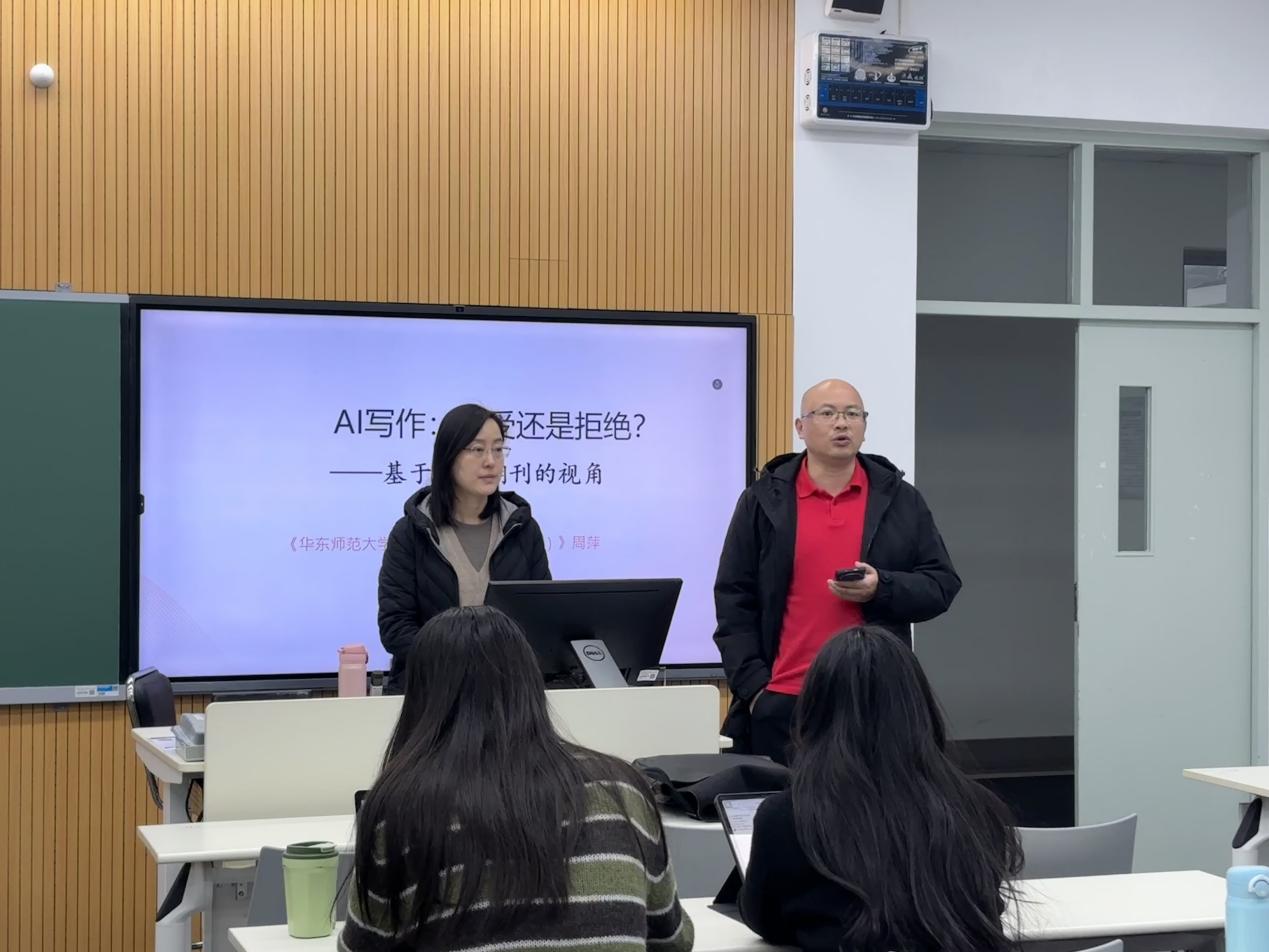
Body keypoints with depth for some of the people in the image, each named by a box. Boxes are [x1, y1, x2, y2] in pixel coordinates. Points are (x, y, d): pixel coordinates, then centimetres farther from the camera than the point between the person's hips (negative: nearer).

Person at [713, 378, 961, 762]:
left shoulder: (900, 499, 9)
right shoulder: (763, 501, 5)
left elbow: (941, 585, 8)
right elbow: (735, 599, 4)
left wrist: (881, 588, -11)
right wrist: (753, 685, -4)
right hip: (781, 702, -1)